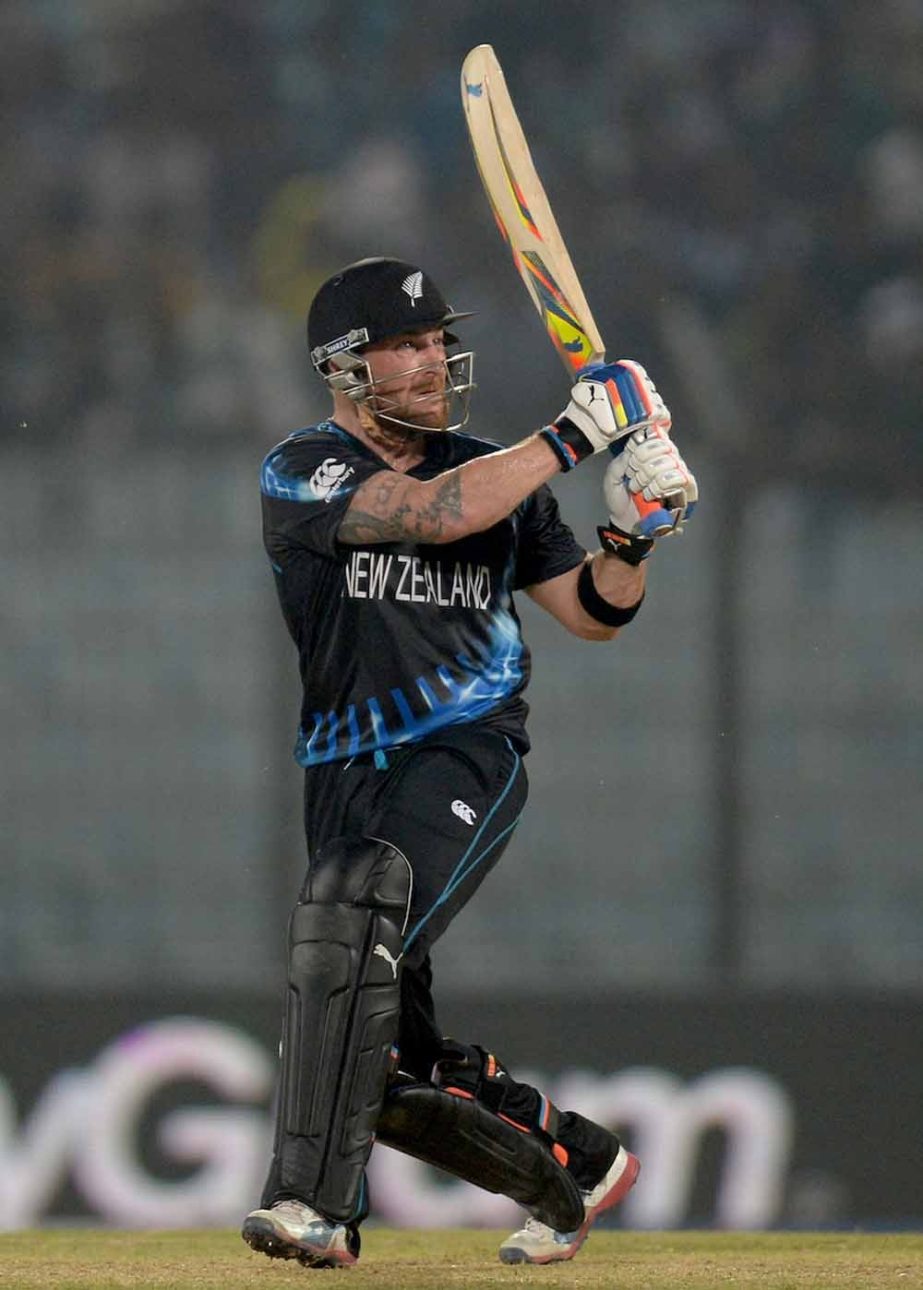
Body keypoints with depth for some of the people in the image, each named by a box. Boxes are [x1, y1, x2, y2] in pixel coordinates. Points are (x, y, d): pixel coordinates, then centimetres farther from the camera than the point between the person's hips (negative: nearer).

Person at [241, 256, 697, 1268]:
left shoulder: (498, 474, 12)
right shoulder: (301, 474, -1)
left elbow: (592, 613, 17)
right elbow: (432, 512, -18)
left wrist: (631, 536, -4)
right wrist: (571, 438, -16)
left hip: (467, 756, -1)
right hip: (350, 775, 1)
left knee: (349, 913, -31)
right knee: (389, 1076, -1)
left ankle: (314, 1204, -38)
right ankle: (575, 1166, 25)